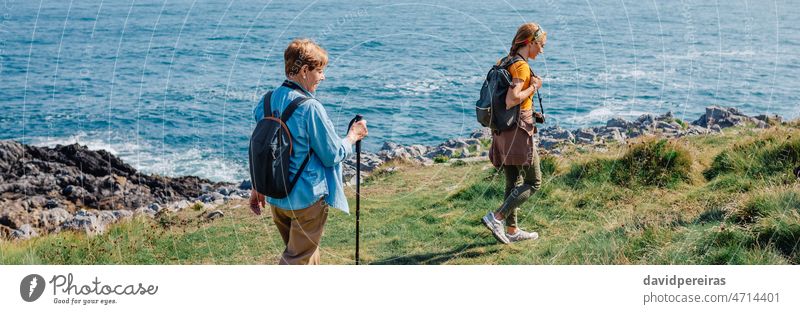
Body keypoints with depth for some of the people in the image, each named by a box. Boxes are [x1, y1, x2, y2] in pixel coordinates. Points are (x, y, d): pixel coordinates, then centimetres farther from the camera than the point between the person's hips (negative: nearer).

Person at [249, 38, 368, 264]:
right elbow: (333, 155, -14)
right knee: (297, 259, 6)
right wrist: (353, 136, 4)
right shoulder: (310, 108, -22)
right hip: (307, 199, -7)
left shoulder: (267, 101, 1)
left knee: (305, 251, 25)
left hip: (275, 197, 8)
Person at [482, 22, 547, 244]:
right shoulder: (521, 67, -17)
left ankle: (512, 230, 21)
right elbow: (511, 100, -27)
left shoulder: (504, 62, 11)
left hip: (502, 130, 9)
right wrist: (534, 87, -15)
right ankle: (496, 218, -7)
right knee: (533, 182, 2)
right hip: (518, 130, -9)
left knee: (513, 182, 16)